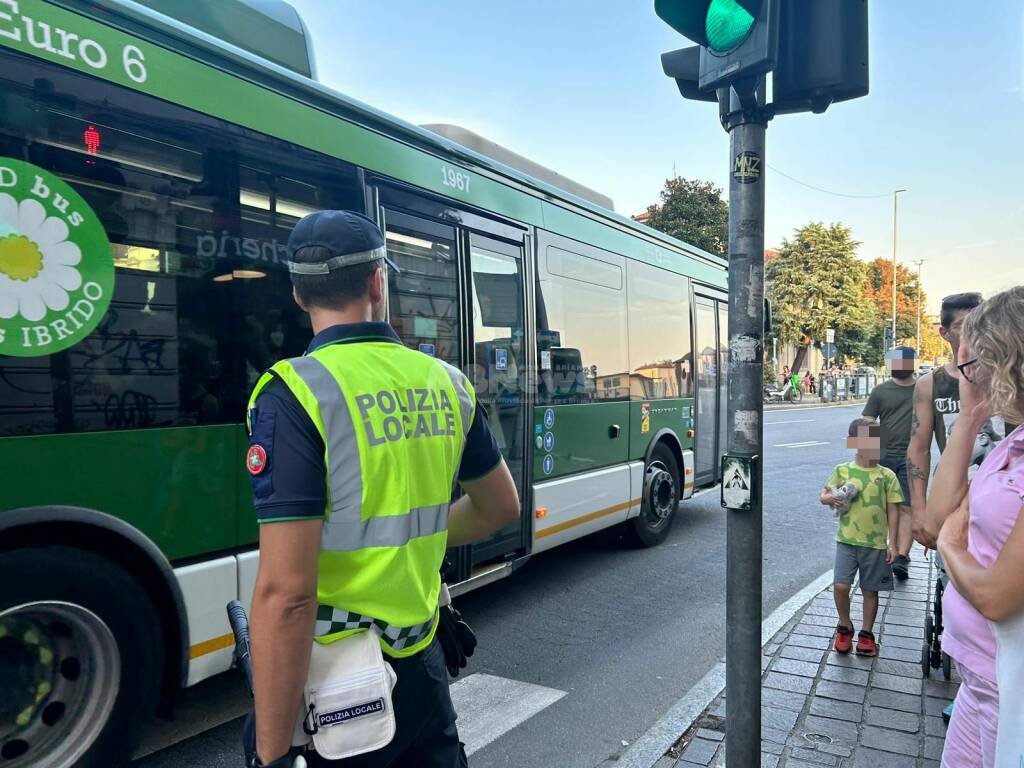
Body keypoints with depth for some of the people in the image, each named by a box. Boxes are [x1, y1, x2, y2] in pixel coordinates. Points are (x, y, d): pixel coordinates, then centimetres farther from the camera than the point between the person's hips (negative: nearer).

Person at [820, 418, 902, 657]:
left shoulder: (887, 476, -1)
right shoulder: (842, 471, 0)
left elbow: (892, 510, 2)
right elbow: (824, 494, 10)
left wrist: (892, 543, -1)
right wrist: (829, 498, -14)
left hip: (876, 543, 0)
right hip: (846, 540, 0)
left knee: (870, 590, 11)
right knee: (840, 586, -9)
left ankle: (866, 634, 29)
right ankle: (845, 627, 17)